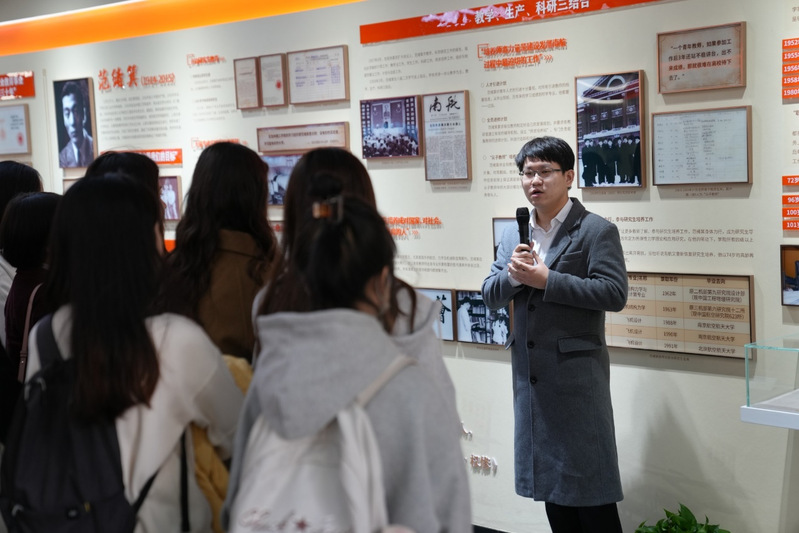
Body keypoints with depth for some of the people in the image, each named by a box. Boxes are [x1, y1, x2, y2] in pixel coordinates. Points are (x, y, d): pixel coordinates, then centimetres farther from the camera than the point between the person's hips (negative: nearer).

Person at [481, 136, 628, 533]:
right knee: (550, 481, 14)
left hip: (576, 372, -6)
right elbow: (490, 296, 10)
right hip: (530, 373, 6)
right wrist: (512, 275, -12)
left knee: (589, 485, 0)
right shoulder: (513, 235, 12)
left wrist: (546, 280, -19)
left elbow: (614, 293, -16)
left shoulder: (596, 230, -6)